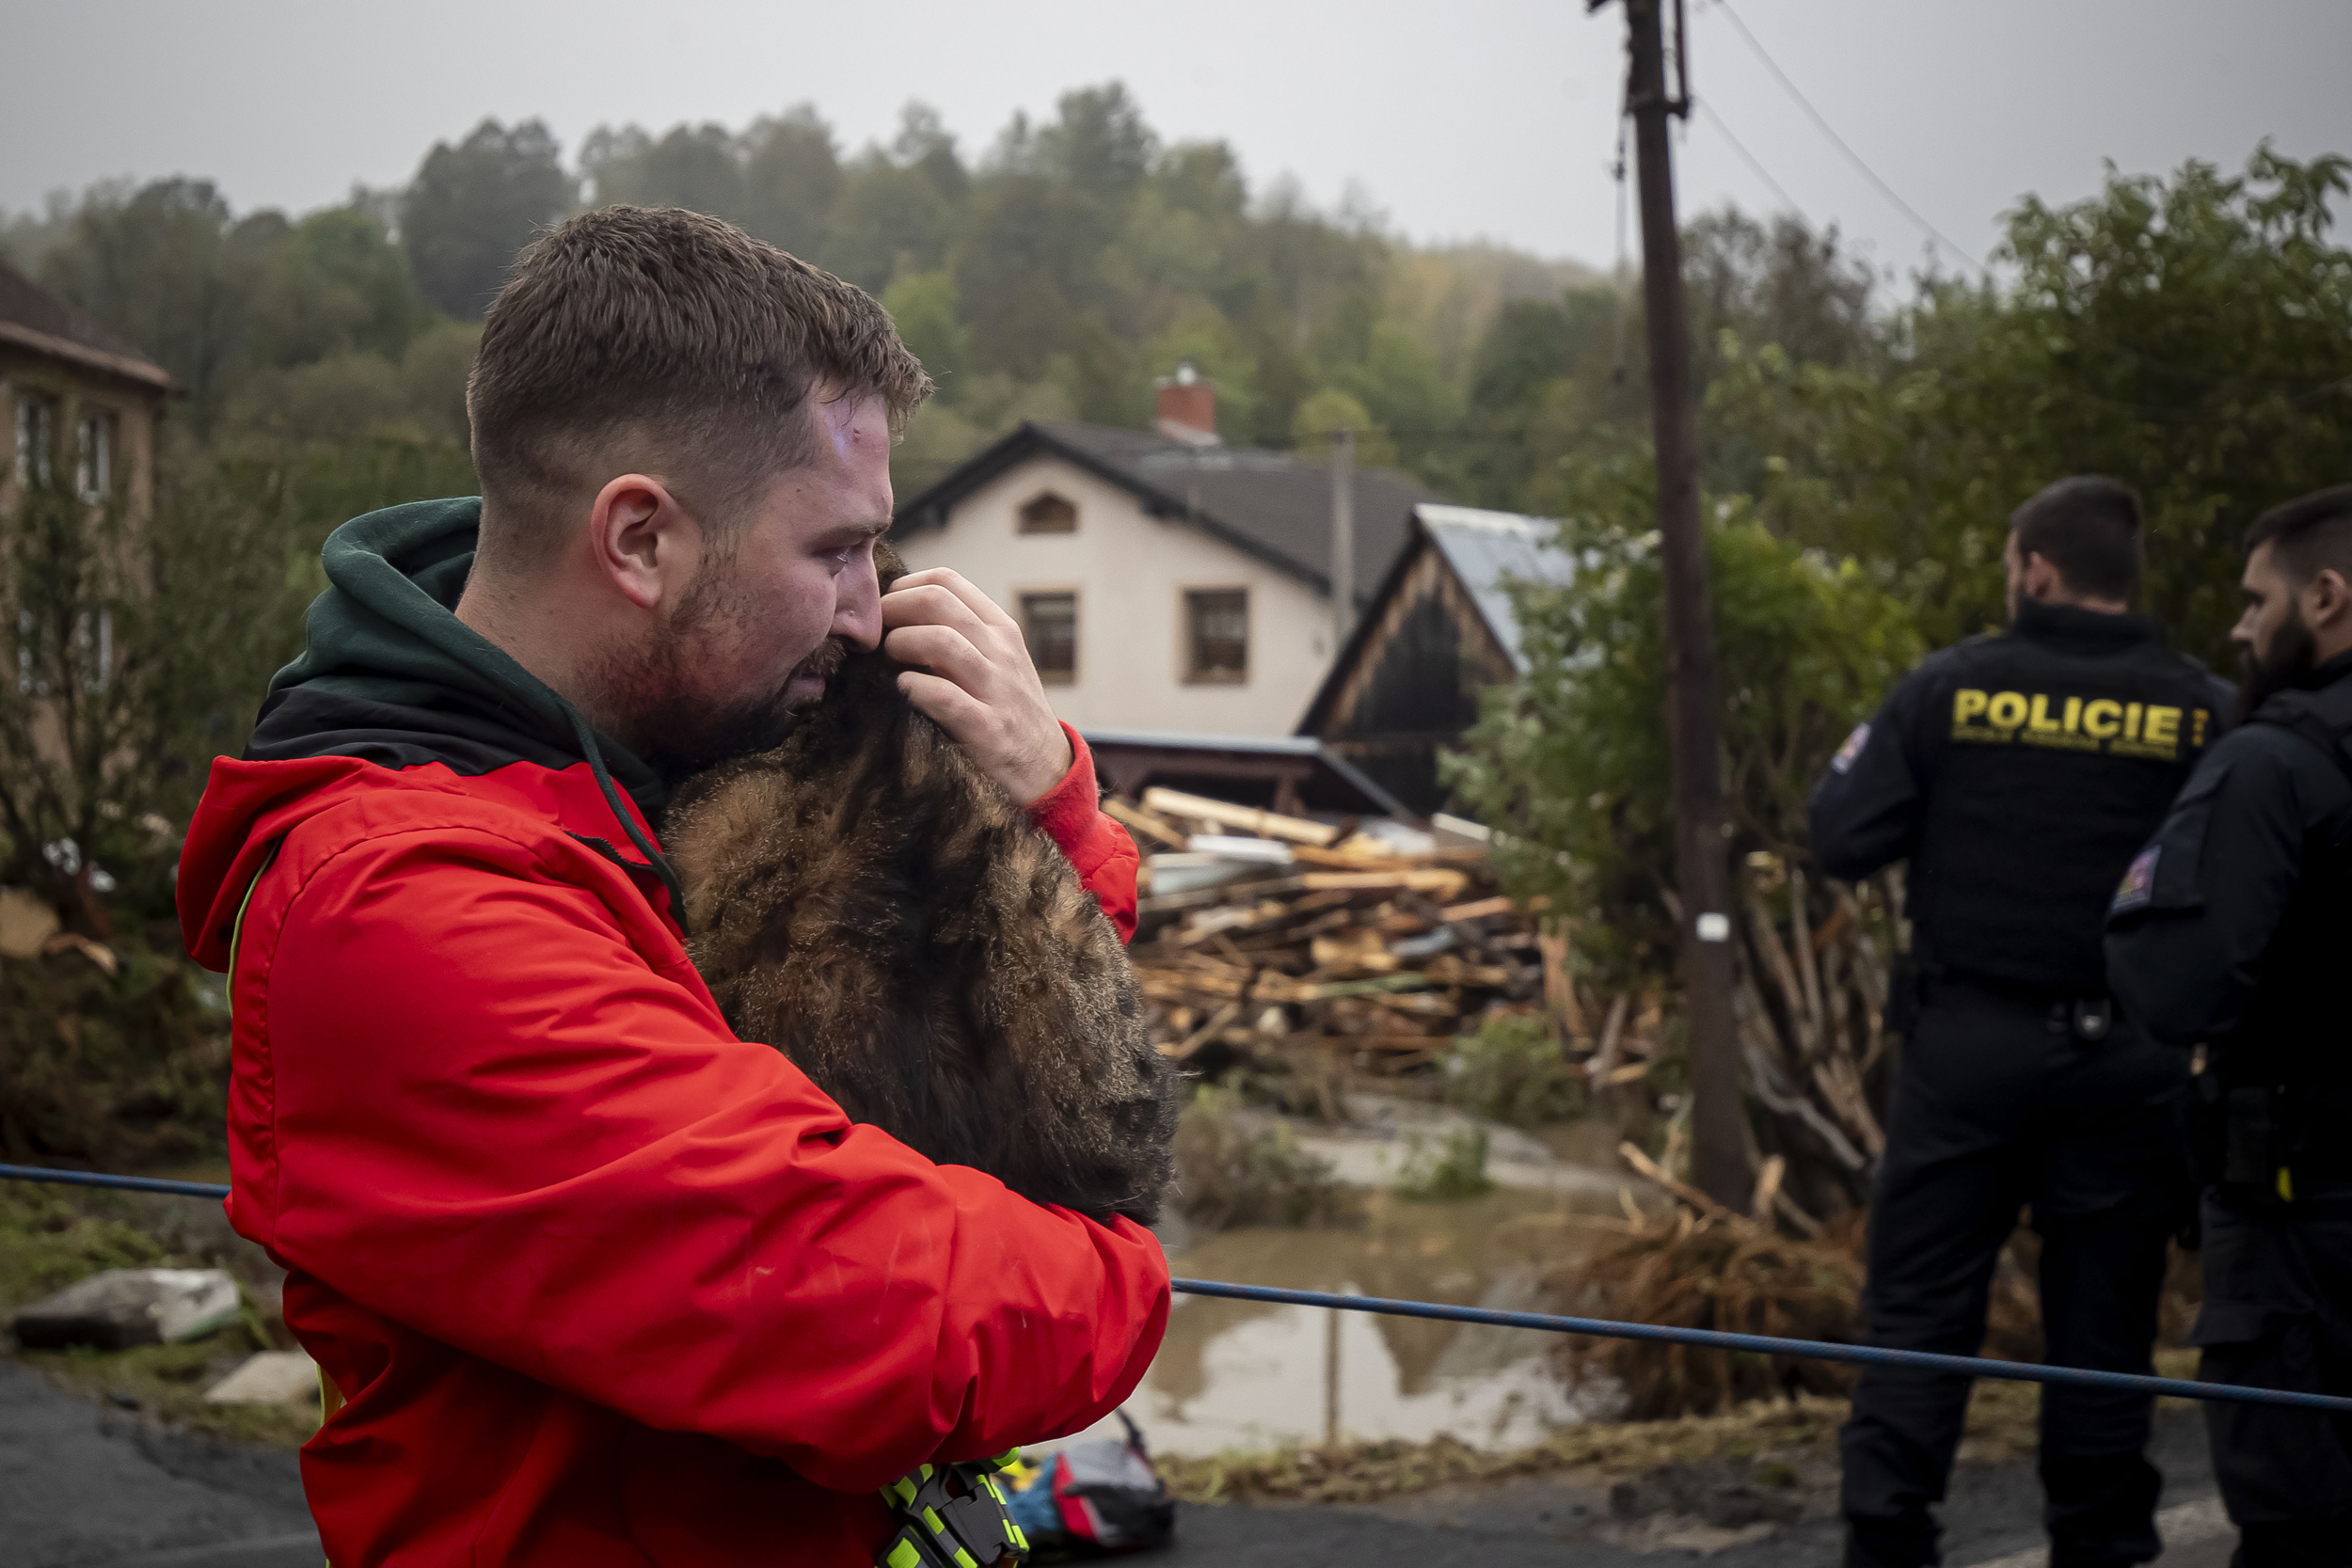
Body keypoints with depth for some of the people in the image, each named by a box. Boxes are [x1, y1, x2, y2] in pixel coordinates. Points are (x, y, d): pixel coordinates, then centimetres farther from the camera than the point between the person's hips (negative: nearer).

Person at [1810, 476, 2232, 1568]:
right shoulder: (2202, 711, -4)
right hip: (2126, 1059, 1)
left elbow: (1841, 843, -5)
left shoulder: (1949, 687, -5)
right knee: (2102, 1318, 11)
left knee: (1919, 1306, 6)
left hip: (1966, 1044, -1)